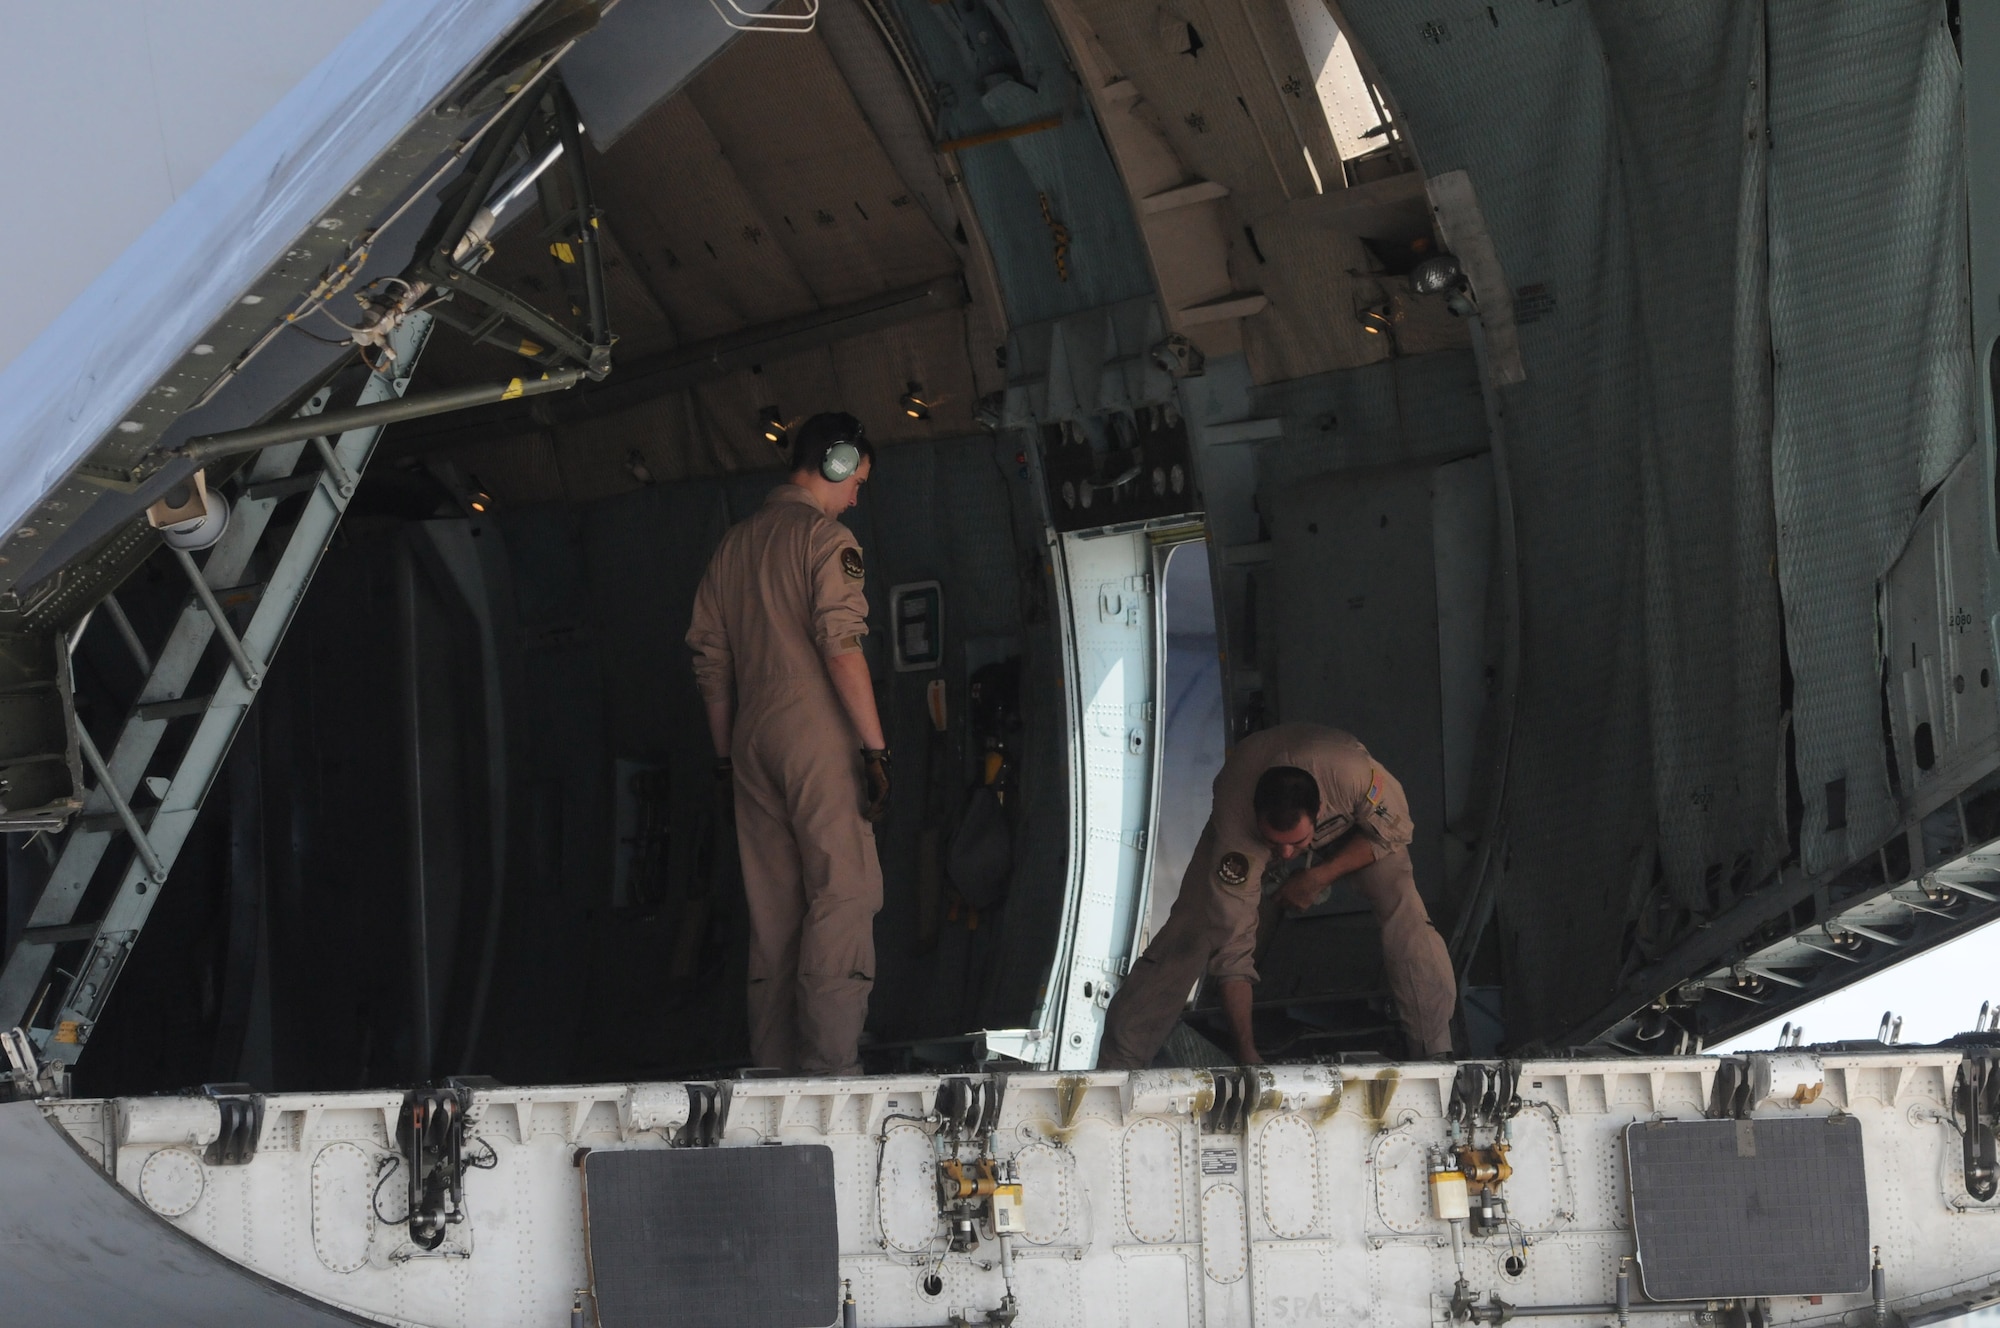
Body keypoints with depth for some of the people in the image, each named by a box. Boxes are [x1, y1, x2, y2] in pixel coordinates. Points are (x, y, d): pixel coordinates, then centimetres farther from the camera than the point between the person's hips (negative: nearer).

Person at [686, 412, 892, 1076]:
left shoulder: (733, 543, 16)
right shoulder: (826, 537, -6)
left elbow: (709, 658, 17)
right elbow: (842, 647, -15)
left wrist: (725, 753, 22)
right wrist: (875, 748, -15)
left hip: (753, 745, 7)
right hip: (819, 742, -7)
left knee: (772, 908, 10)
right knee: (841, 896, -7)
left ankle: (773, 1063, 10)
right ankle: (829, 1062, -14)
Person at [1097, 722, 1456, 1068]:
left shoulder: (1353, 774, -44)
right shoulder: (1236, 829, -41)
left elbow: (1392, 830, -20)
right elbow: (1232, 945, -34)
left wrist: (1318, 877, -28)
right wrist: (1245, 1050, -34)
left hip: (1348, 823, 1)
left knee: (1402, 908, -24)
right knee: (1192, 928, -17)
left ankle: (1436, 1055, -15)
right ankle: (1117, 1065, -12)